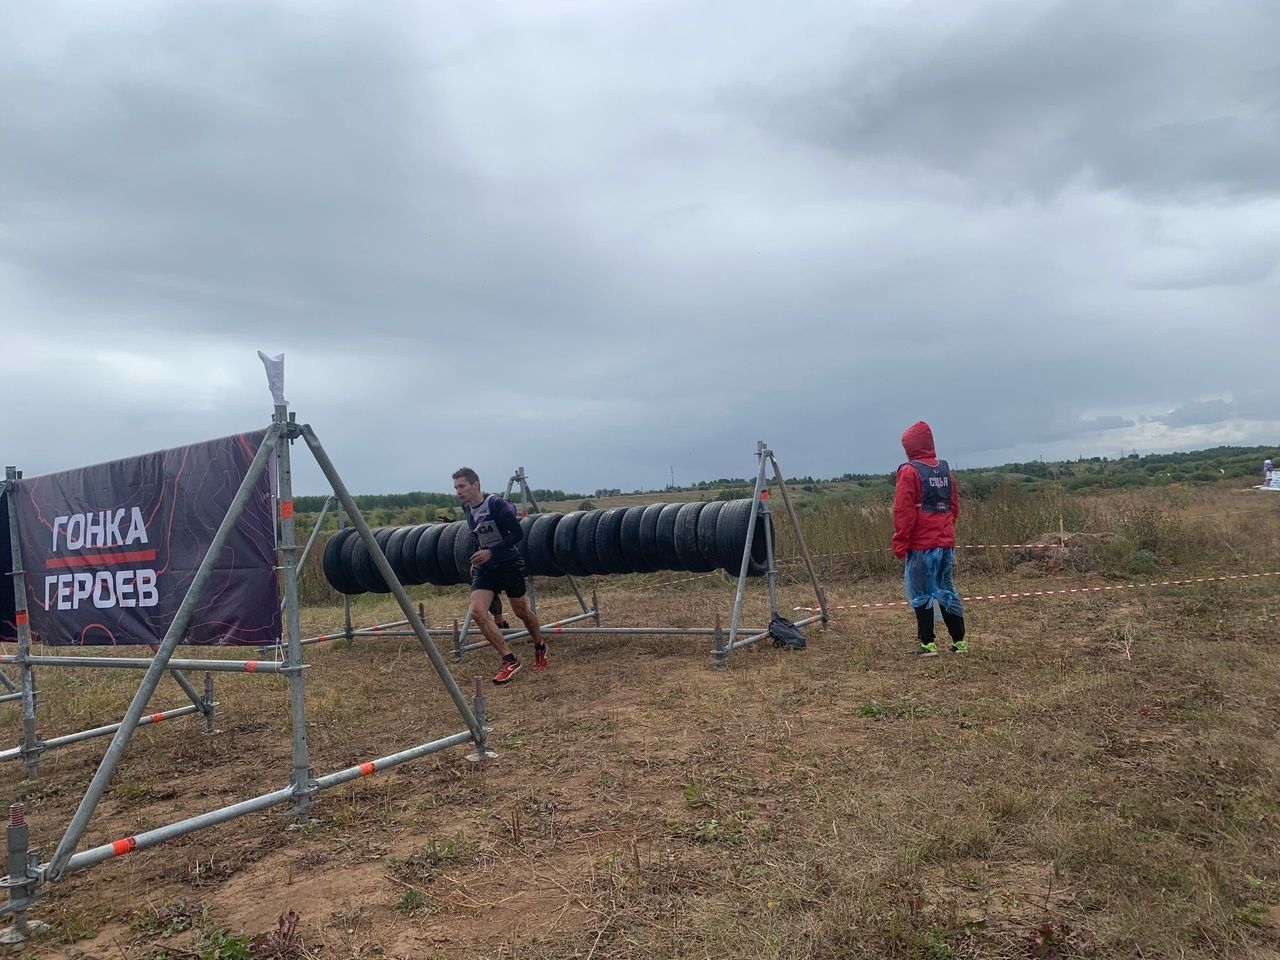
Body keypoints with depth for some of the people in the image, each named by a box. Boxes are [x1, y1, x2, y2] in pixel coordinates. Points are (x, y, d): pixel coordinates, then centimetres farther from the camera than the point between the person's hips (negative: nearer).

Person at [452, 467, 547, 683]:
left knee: (521, 611, 10)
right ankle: (509, 660, -11)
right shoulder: (467, 508, 1)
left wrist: (491, 552, -27)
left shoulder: (497, 505, -20)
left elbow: (517, 533, -21)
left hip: (509, 564, -5)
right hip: (485, 567, 5)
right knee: (477, 610, -17)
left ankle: (540, 647, 41)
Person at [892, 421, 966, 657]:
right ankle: (959, 641, 16)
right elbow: (955, 506, 15)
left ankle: (928, 644, 4)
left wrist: (900, 544, -8)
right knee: (947, 590, 14)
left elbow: (903, 512, -13)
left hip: (921, 545, -6)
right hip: (946, 543, 6)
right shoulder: (946, 470, 10)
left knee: (921, 594, 2)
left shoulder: (909, 472, -10)